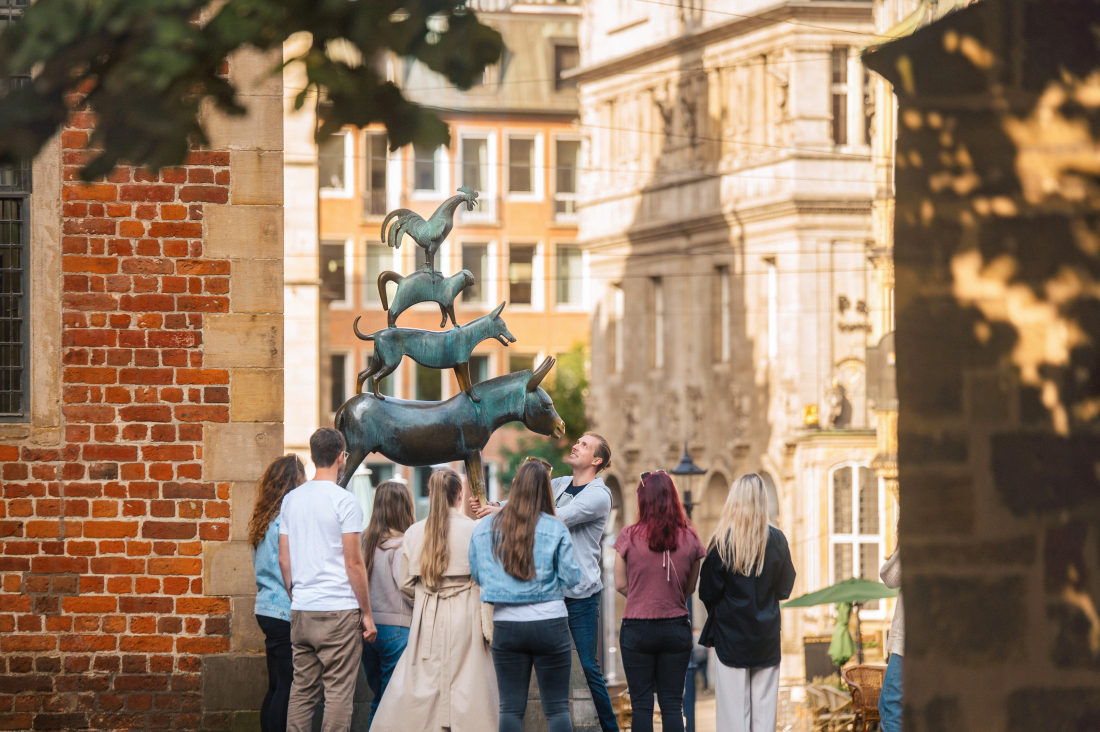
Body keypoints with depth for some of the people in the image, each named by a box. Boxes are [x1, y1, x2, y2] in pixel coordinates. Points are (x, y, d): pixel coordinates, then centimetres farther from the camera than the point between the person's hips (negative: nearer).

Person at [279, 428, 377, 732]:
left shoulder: (291, 499, 10)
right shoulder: (344, 501, -9)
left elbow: (283, 559, 13)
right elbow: (354, 563, -10)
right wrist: (366, 613, -4)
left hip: (301, 612, 6)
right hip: (338, 610, -6)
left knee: (302, 689, 9)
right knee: (339, 691, -3)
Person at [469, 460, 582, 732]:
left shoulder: (484, 529, 2)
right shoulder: (555, 529, -6)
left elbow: (476, 576, 9)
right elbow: (571, 577, -4)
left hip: (506, 626, 2)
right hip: (549, 623, -2)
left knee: (510, 707, 6)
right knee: (557, 707, 2)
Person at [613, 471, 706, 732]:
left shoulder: (629, 536, -9)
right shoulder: (690, 538, -2)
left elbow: (621, 584, -1)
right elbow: (690, 588, 6)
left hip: (637, 628, -2)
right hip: (676, 627, 2)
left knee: (641, 704, 5)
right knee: (673, 704, 7)